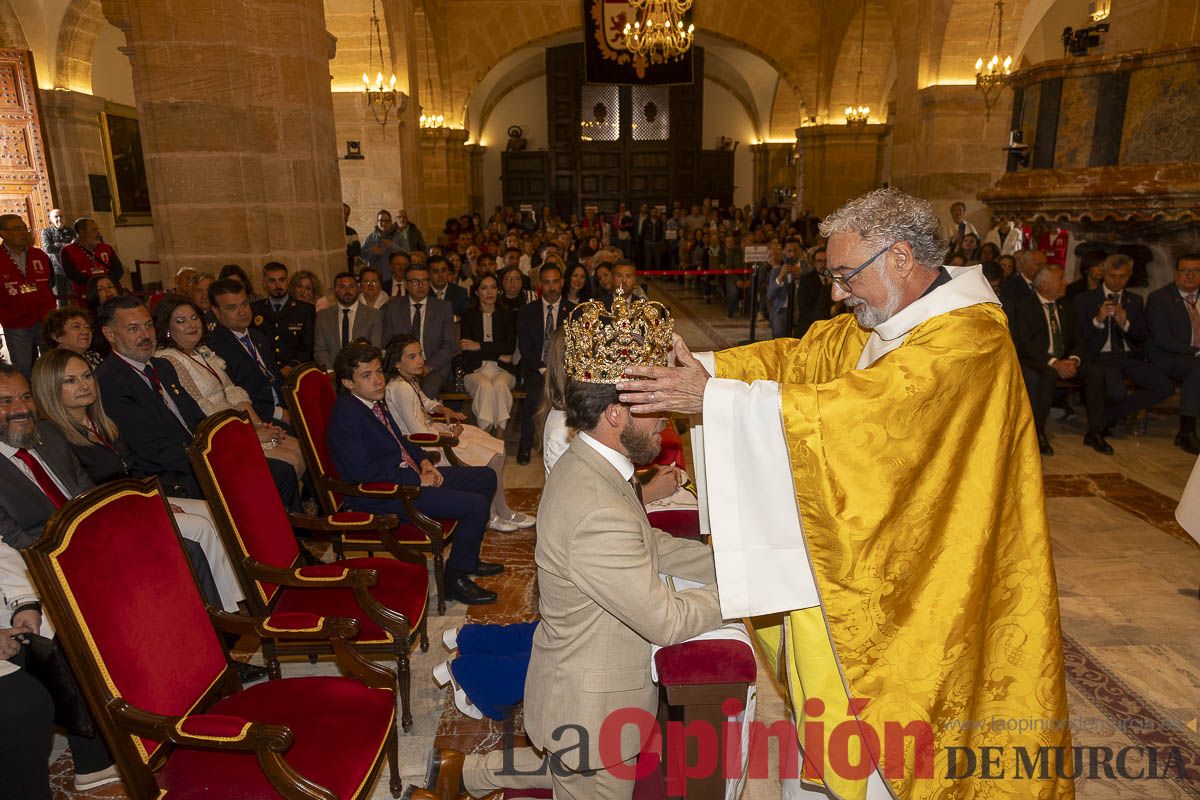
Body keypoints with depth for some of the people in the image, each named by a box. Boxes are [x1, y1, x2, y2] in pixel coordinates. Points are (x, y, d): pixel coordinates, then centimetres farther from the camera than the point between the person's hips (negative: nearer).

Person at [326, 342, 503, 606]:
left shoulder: (374, 400, 8)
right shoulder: (346, 415, -20)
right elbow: (363, 472, -26)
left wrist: (423, 461, 3)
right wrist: (417, 480, -19)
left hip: (408, 474, 10)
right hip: (381, 495, -10)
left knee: (485, 478, 12)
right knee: (476, 505, -20)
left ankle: (468, 558, 23)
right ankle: (455, 578, -1)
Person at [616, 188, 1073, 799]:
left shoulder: (969, 337, -21)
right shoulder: (872, 324, 6)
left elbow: (860, 408, -33)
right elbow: (796, 358, 2)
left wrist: (714, 397, -34)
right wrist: (697, 368, -12)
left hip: (917, 581, -7)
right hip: (861, 557, 7)